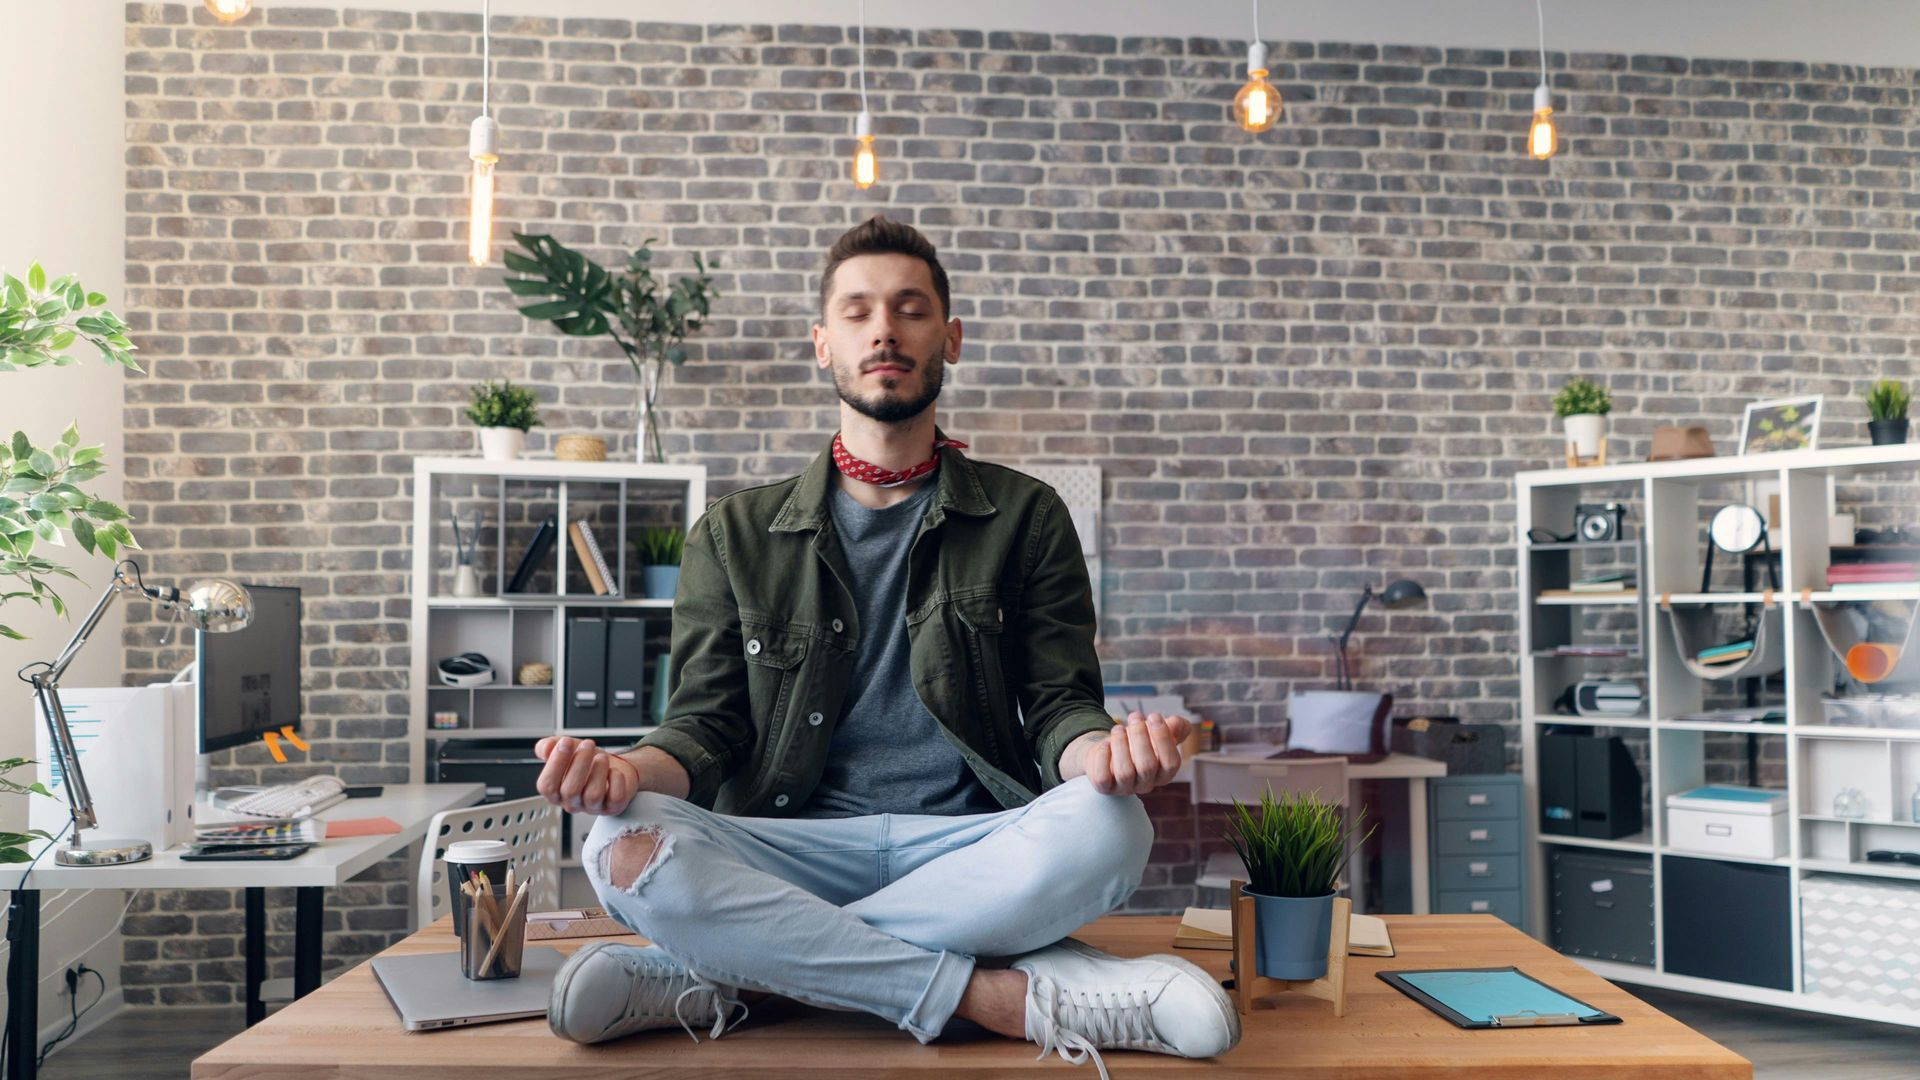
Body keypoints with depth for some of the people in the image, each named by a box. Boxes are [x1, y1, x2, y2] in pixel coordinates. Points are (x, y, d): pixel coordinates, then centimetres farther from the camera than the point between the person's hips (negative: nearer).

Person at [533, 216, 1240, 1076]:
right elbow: (707, 728, 6)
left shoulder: (1025, 518, 10)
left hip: (975, 843, 0)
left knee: (1105, 830, -33)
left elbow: (1059, 707, 5)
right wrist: (631, 769, -19)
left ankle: (724, 981, -25)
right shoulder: (736, 538, 12)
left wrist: (1099, 750, -21)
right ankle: (1008, 998, -26)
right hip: (800, 847, 0)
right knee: (626, 848, -29)